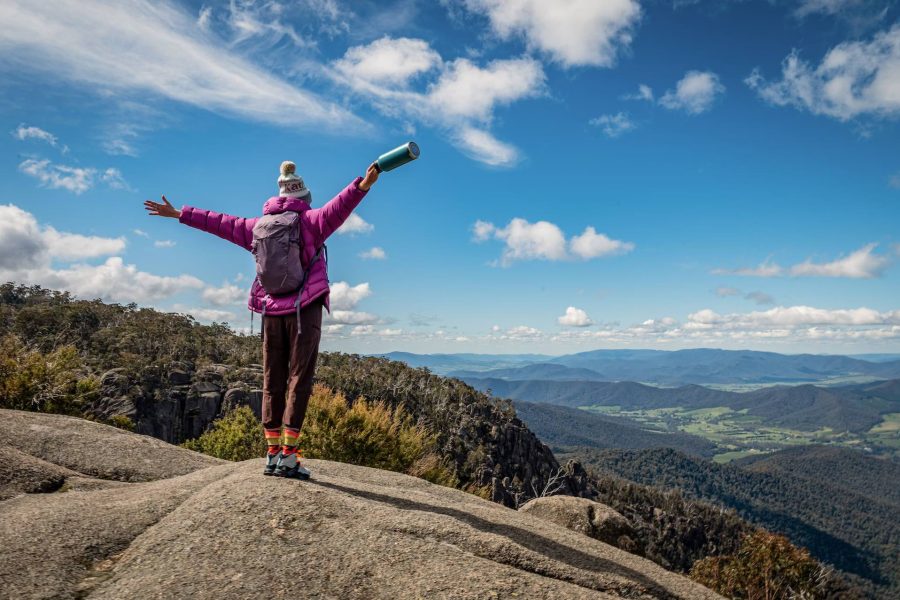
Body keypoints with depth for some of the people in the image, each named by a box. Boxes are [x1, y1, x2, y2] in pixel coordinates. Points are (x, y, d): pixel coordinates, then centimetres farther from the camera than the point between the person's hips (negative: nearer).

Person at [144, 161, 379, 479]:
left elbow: (219, 222, 22)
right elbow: (337, 208, -20)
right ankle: (288, 457, -6)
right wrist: (363, 185, -35)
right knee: (299, 381, -4)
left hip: (271, 312, 5)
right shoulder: (311, 220, 0)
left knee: (272, 383, 8)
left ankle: (272, 454, 11)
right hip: (305, 309, -4)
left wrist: (177, 213, 34)